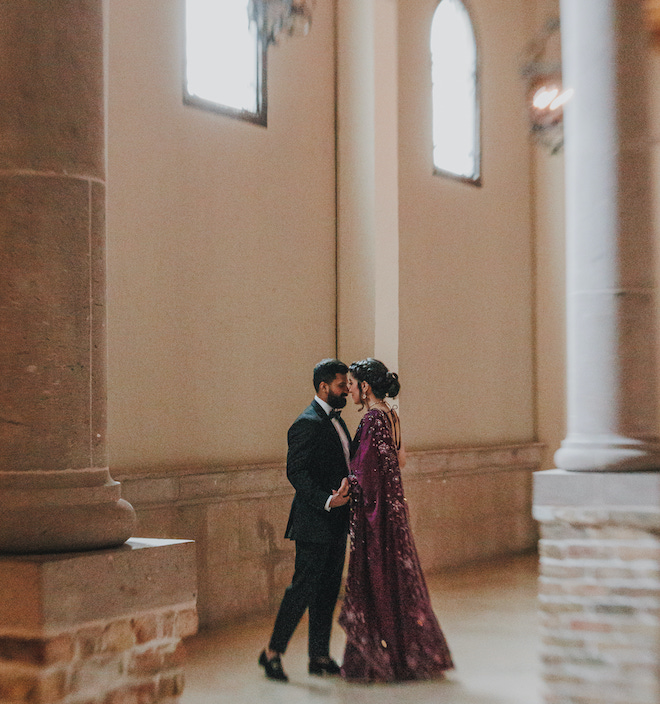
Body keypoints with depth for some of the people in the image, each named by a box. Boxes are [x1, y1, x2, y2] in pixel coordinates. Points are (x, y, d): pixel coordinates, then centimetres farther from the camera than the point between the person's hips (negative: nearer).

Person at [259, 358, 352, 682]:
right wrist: (326, 500, -28)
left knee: (328, 589, 12)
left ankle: (319, 657, 20)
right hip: (314, 522, -9)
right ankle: (272, 652, 8)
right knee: (303, 588, -4)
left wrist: (347, 482, 2)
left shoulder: (336, 420, 16)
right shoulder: (307, 423, -14)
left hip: (336, 523, 9)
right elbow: (295, 472, -20)